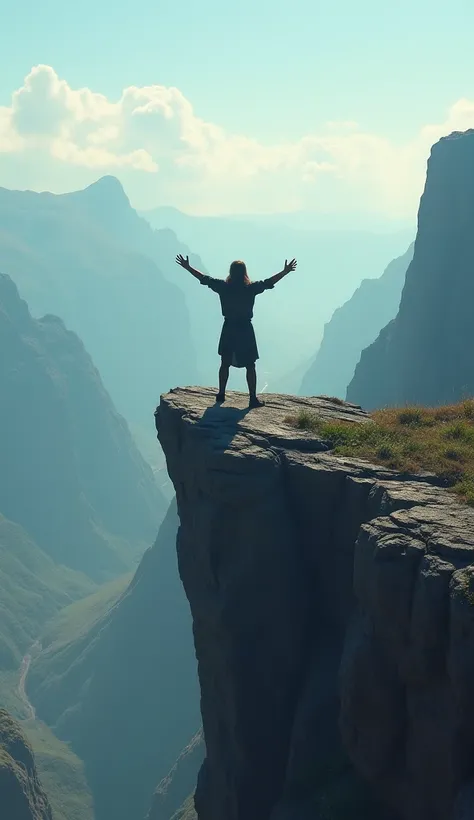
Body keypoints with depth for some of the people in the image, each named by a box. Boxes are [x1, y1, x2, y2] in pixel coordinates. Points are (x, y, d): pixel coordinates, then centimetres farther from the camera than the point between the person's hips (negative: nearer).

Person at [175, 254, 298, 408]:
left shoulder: (223, 286, -6)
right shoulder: (251, 288, -11)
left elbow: (204, 278, 2)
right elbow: (268, 282, -7)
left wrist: (187, 267, 13)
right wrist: (285, 271, 2)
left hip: (228, 329, 2)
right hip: (245, 329, -2)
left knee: (225, 363, 16)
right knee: (250, 366, 3)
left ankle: (221, 395, 24)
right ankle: (253, 399, 2)